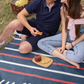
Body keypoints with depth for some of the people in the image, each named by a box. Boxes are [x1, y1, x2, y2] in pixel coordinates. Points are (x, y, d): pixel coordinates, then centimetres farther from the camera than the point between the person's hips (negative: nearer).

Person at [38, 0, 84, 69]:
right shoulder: (63, 9, -7)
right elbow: (64, 29, -6)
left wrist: (72, 44, -10)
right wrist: (63, 46, -14)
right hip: (67, 36, 5)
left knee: (78, 57, -40)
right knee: (41, 43, -14)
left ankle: (56, 50, -13)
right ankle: (68, 59, -23)